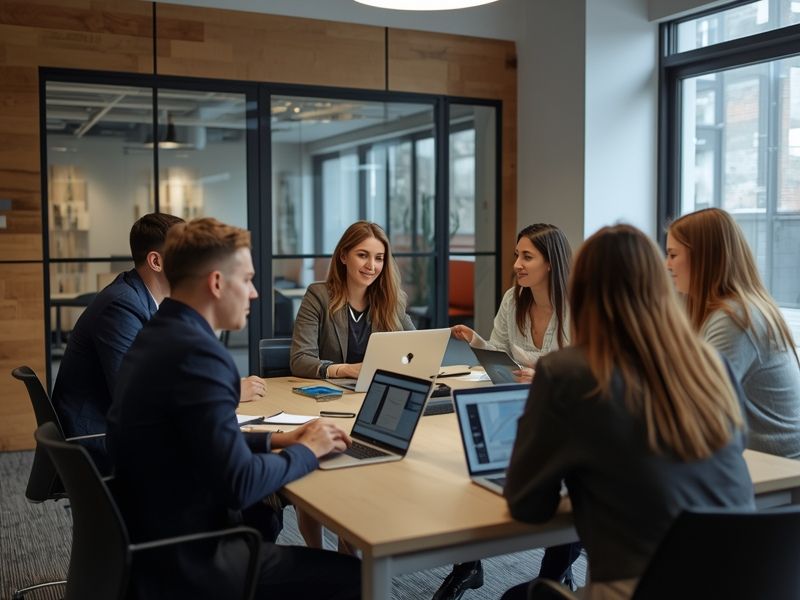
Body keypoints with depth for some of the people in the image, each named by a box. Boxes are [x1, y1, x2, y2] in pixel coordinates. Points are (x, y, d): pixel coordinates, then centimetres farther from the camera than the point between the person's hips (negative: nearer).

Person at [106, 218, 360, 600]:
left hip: (152, 535, 10)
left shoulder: (158, 335, 6)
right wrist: (307, 451, -9)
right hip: (183, 560, -10)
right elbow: (239, 484, -25)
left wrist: (275, 439, 6)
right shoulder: (197, 352, -24)